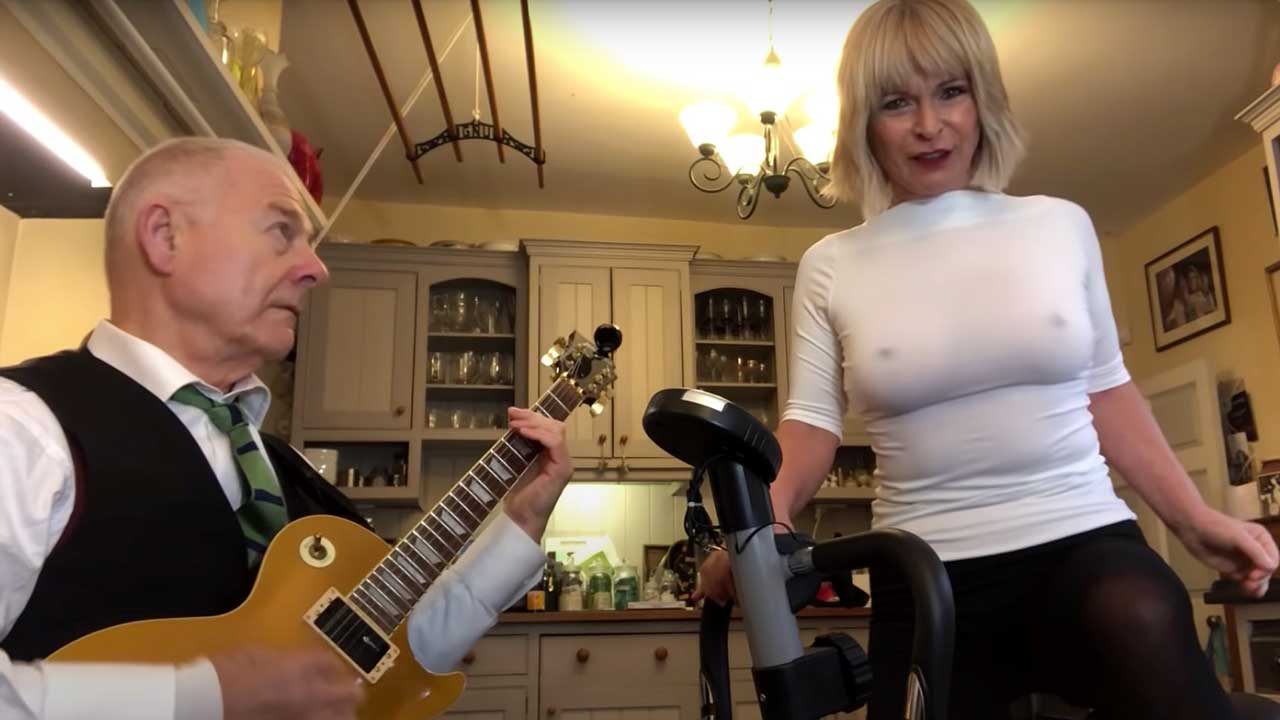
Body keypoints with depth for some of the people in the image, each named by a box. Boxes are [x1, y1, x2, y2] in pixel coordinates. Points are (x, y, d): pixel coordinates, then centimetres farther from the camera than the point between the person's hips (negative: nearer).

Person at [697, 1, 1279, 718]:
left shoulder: (1060, 225, 7)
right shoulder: (831, 265, 3)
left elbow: (1106, 389, 13)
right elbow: (813, 418, -2)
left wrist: (1194, 517, 6)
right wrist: (767, 512, -21)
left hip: (1083, 545, 0)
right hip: (924, 579, 1)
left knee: (1146, 629, -32)